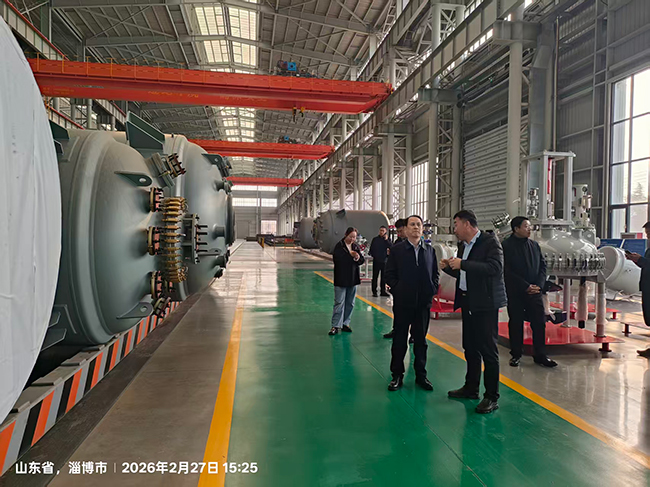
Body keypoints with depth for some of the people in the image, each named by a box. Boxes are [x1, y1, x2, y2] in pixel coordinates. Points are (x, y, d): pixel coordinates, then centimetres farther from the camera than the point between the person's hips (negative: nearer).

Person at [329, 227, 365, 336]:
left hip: (353, 279, 6)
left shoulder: (356, 246, 9)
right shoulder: (339, 246, -7)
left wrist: (357, 258, -15)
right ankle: (335, 326, 0)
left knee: (350, 303, 11)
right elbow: (337, 259, -19)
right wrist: (351, 256, -18)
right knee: (339, 302, -5)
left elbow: (361, 261, 7)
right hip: (341, 279, -6)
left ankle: (345, 323, 22)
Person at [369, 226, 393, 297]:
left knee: (384, 277, 8)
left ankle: (383, 291, 17)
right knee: (375, 277, 1)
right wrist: (374, 256, -5)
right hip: (376, 261, -2)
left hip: (384, 261, 2)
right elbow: (371, 250, 6)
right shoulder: (375, 239, 3)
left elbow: (391, 247, -11)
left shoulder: (387, 240, 6)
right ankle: (374, 291, 7)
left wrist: (386, 240, -13)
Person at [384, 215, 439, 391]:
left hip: (424, 302, 3)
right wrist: (398, 290, -10)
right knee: (399, 340, 7)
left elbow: (435, 273, 11)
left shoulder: (430, 250, 7)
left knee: (421, 340, 13)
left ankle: (421, 375, 26)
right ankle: (397, 375, 20)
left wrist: (433, 290, -1)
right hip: (403, 302, -2)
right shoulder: (397, 249, -1)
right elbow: (389, 274, -1)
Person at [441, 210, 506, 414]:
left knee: (488, 350, -2)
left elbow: (496, 267, -26)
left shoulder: (490, 241, -11)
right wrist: (449, 267, 2)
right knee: (470, 348, 16)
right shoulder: (463, 245, 14)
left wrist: (462, 264, -26)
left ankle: (491, 397, 10)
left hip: (485, 303, -8)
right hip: (468, 303, 8)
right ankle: (471, 388, 31)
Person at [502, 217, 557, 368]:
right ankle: (516, 354, 20)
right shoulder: (506, 246, -8)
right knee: (516, 324, 6)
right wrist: (526, 286, -14)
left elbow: (543, 266, 10)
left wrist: (539, 285, -5)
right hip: (515, 293, -4)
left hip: (534, 291, 5)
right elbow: (508, 271, -13)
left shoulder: (534, 245, 9)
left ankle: (540, 355, 17)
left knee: (539, 322, 5)